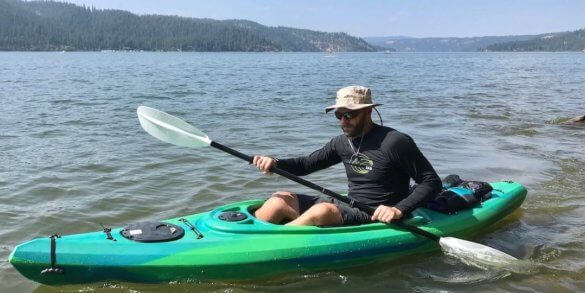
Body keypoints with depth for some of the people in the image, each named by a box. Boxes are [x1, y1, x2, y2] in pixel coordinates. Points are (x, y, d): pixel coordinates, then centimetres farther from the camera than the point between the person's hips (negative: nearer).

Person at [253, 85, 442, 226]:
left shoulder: (395, 142, -12)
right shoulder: (342, 143, 8)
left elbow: (432, 182, -10)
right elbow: (307, 164, 15)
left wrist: (399, 210, -24)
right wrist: (275, 163, -4)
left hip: (377, 218, -7)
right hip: (348, 207, 7)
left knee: (321, 211, -34)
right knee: (280, 199, -5)